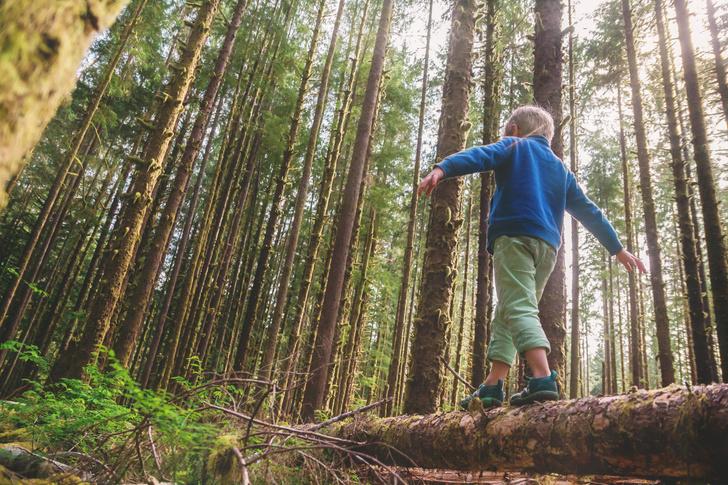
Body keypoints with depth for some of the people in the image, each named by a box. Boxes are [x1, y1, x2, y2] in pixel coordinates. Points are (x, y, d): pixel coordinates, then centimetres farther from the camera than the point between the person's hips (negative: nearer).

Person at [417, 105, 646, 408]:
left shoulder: (514, 146, 15)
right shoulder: (561, 170, 30)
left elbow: (480, 156, -7)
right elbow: (589, 212, 30)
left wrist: (441, 170, -23)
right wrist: (618, 249, 35)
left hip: (514, 236, -6)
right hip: (547, 247, 6)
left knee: (519, 308, -16)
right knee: (507, 313, 9)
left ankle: (543, 379, -32)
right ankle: (492, 387, 2)